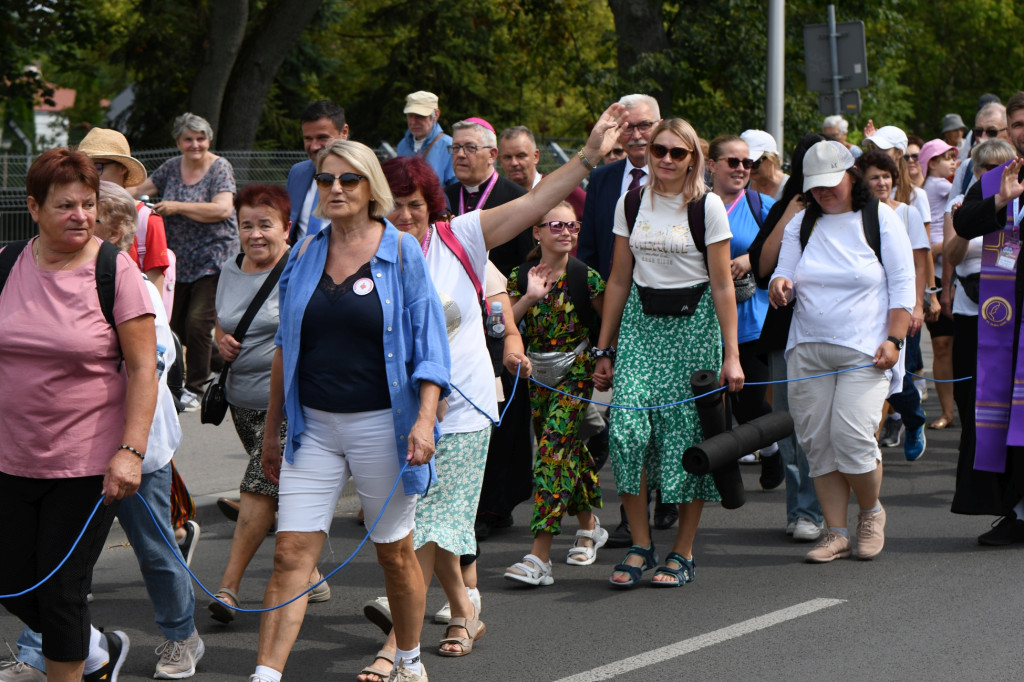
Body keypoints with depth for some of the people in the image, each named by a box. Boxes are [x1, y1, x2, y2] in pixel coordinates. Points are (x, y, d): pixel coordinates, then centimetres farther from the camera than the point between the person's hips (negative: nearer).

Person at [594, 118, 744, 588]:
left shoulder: (707, 206, -3)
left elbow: (722, 284, -3)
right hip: (641, 321, 3)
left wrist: (731, 354, -8)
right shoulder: (631, 204, 7)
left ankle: (683, 552, 9)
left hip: (694, 323, -3)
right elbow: (619, 280, 12)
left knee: (686, 433, -3)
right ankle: (640, 545, -2)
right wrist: (604, 350, 11)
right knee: (626, 427, -13)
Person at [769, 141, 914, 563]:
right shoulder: (801, 224, 11)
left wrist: (894, 340, -8)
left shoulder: (881, 219, 2)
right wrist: (780, 284, -13)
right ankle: (836, 534, 8)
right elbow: (783, 273, 13)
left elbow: (902, 285, 1)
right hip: (808, 349, 4)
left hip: (864, 350, -4)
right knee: (817, 440, -1)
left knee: (851, 436, -15)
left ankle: (871, 512, 11)